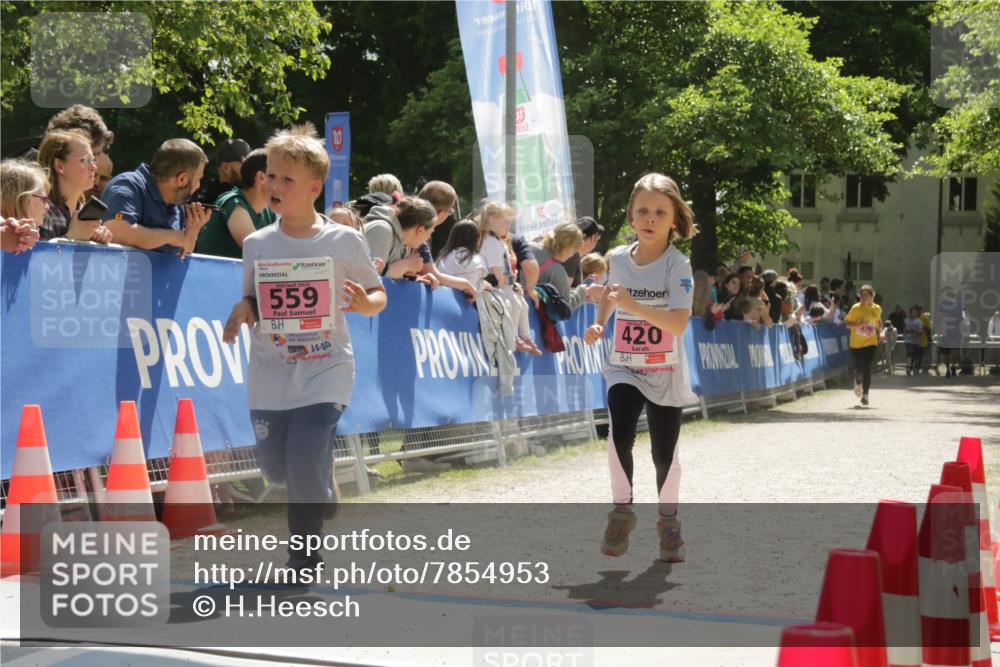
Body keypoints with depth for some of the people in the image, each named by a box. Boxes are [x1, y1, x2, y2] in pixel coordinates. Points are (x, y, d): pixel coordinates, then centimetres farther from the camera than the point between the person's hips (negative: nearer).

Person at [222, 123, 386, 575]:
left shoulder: (344, 241, -4)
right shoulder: (257, 244, 3)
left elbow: (378, 295, 4)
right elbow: (252, 302, 12)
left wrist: (366, 304, -18)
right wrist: (243, 310, -11)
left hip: (325, 371, -3)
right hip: (270, 373, 4)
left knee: (306, 466, -14)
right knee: (275, 468, 10)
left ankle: (305, 551, 7)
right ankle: (323, 492, 43)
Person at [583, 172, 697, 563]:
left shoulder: (678, 265, -13)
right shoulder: (618, 259, -1)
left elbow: (678, 324, -25)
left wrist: (633, 305, -35)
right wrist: (598, 325, 5)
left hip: (665, 374, -2)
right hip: (623, 368, 2)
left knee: (664, 451, 6)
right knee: (619, 434, -21)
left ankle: (668, 521, 27)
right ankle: (622, 512, -4)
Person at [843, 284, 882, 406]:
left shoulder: (877, 309, 2)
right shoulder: (856, 308, -8)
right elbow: (846, 323, -6)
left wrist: (880, 332, 7)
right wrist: (858, 324, -22)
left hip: (871, 343, 1)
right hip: (856, 343, -1)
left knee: (867, 368, -12)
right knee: (859, 369, 4)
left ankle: (865, 395, -5)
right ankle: (858, 383, 40)